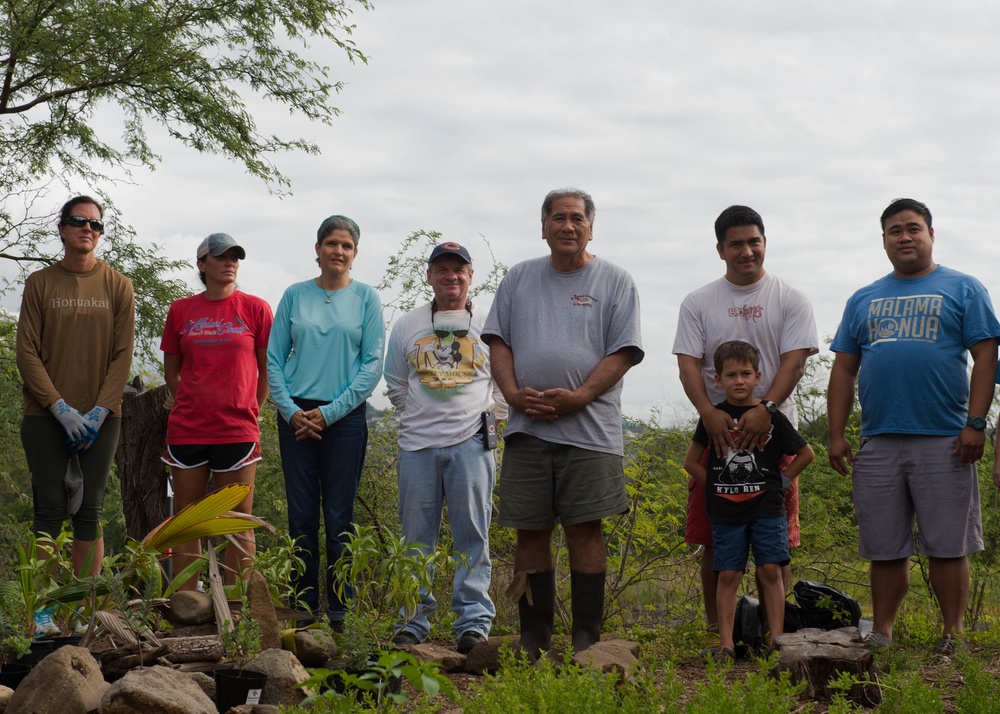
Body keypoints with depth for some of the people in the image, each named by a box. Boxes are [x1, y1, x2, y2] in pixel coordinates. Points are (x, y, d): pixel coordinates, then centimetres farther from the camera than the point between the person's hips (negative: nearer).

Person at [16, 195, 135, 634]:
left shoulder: (117, 286, 6)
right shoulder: (40, 283, 5)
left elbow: (123, 354, 2)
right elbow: (27, 352, 0)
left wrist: (100, 410, -9)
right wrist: (60, 408, -11)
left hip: (100, 417, 1)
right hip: (46, 416, -1)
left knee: (90, 512, 1)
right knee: (49, 510, -4)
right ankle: (44, 608, -1)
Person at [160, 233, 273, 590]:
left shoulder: (255, 309, 2)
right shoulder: (181, 310, 8)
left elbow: (269, 370, 7)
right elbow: (171, 371, 15)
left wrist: (249, 412, 5)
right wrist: (192, 406, 8)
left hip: (237, 430, -2)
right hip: (187, 429, 2)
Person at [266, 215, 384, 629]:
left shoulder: (365, 298, 4)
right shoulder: (295, 296, 9)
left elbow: (372, 365, -1)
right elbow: (274, 358, 7)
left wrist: (329, 412, -8)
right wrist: (290, 409, -7)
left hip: (345, 416, -2)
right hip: (297, 415, 2)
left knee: (339, 516, -1)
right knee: (301, 514, 3)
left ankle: (339, 609, 5)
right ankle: (304, 606, 9)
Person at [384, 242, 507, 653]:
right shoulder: (407, 326, 12)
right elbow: (396, 385, 20)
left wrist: (488, 419, 10)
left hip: (471, 443, -2)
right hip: (417, 445, 2)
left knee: (472, 534, -3)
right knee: (416, 537, 3)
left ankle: (474, 622, 1)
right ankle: (412, 623, 10)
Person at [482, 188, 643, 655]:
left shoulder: (615, 282, 6)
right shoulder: (519, 279, 15)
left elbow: (623, 353, -1)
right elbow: (498, 342, 12)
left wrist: (578, 397, -14)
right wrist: (513, 392, -5)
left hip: (589, 428, -3)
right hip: (526, 426, 3)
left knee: (584, 529, -5)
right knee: (530, 530, 4)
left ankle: (586, 637, 1)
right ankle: (533, 635, 12)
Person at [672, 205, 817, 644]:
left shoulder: (791, 300, 5)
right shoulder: (698, 303, 8)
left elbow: (795, 360, -6)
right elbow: (688, 362, -1)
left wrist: (765, 408, -22)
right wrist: (708, 412, -19)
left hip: (773, 430, -1)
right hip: (716, 430, 1)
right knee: (714, 541, 3)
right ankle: (715, 628, 12)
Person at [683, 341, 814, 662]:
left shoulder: (771, 416, 3)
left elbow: (805, 453, 12)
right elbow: (691, 461, 12)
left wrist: (782, 480, 4)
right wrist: (716, 487, 3)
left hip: (767, 507, 0)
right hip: (726, 511, 1)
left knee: (770, 571, -4)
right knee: (728, 574, -1)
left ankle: (777, 639, -1)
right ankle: (725, 643, 0)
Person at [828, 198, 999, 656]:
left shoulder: (963, 289, 6)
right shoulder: (864, 300, 17)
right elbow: (843, 369, 15)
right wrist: (836, 436, 7)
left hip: (943, 442, -3)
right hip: (878, 443, 3)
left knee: (947, 546, 0)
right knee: (885, 549, 7)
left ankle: (952, 635, 8)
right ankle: (881, 634, 15)